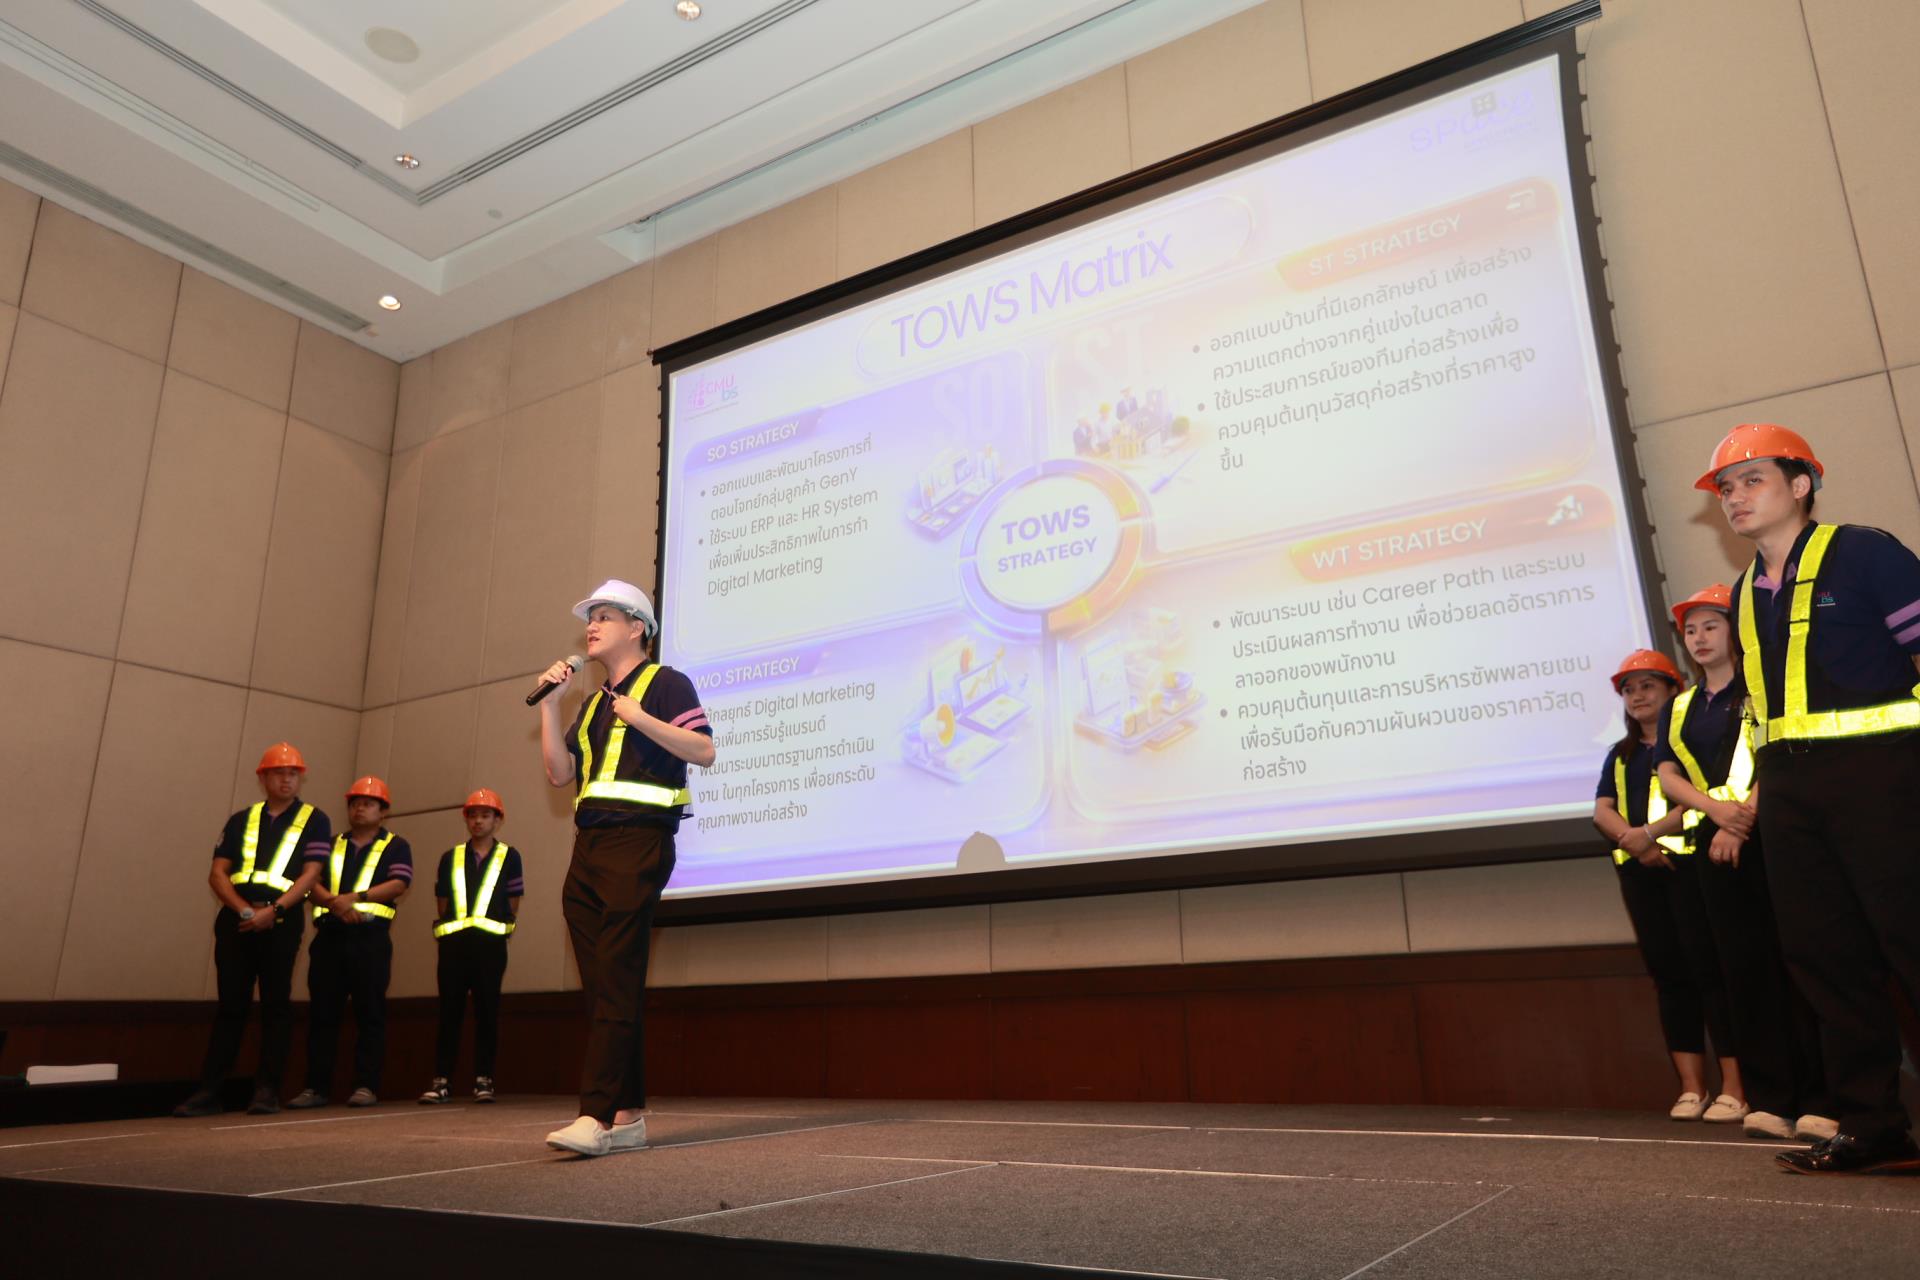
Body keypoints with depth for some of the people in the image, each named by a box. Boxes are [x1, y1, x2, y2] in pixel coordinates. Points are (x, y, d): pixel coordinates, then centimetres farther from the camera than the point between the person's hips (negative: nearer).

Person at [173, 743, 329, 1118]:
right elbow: (217, 873, 8)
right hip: (236, 919, 3)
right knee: (230, 1004, 5)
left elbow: (310, 874, -4)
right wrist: (243, 909, -9)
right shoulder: (241, 820, 14)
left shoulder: (314, 820, 5)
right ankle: (208, 1091, 9)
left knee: (275, 1005, 0)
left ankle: (267, 1090, 5)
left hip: (280, 921, -3)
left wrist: (272, 910, -16)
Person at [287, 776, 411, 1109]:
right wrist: (336, 903, -14)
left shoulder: (395, 846, 9)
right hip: (329, 935, 3)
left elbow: (398, 884, -6)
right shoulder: (331, 845, 20)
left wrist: (355, 898, -17)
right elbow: (313, 883, 6)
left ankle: (366, 1086, 0)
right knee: (322, 1012, 3)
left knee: (369, 1013, -3)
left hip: (370, 936, -3)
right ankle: (316, 1086, 9)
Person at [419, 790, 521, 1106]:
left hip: (490, 943, -2)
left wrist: (499, 929, 4)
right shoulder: (450, 858, 14)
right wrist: (449, 932, 5)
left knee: (487, 1013, 2)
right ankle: (441, 1081, 5)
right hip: (453, 941, 2)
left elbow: (513, 906, 7)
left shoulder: (509, 857, 6)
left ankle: (483, 1080, 7)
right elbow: (442, 904, 14)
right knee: (449, 1012, 2)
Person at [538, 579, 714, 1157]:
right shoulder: (594, 703, 25)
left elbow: (703, 749, -9)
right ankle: (628, 1116, 10)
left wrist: (640, 717, -15)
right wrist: (549, 702, 12)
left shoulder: (665, 684, 3)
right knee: (599, 985, 5)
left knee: (615, 983, -12)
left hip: (638, 841, -8)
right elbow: (559, 772, 19)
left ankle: (597, 1116, -13)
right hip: (589, 848, 8)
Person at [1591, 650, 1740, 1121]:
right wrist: (1635, 842, -11)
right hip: (1640, 870, 5)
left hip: (1692, 861, -5)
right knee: (1668, 973, 4)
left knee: (1709, 967, -8)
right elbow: (1602, 813, 8)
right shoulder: (1620, 755, 20)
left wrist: (1651, 832, -18)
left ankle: (1733, 1088, -5)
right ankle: (1691, 1088, 8)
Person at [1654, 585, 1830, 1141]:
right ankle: (1770, 1100, 7)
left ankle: (1818, 1100, -3)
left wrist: (1745, 814, -16)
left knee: (1794, 959, -7)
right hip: (1715, 842, 5)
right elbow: (1668, 776, 9)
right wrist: (1715, 808, -9)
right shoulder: (1679, 710, 19)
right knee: (1744, 967, 3)